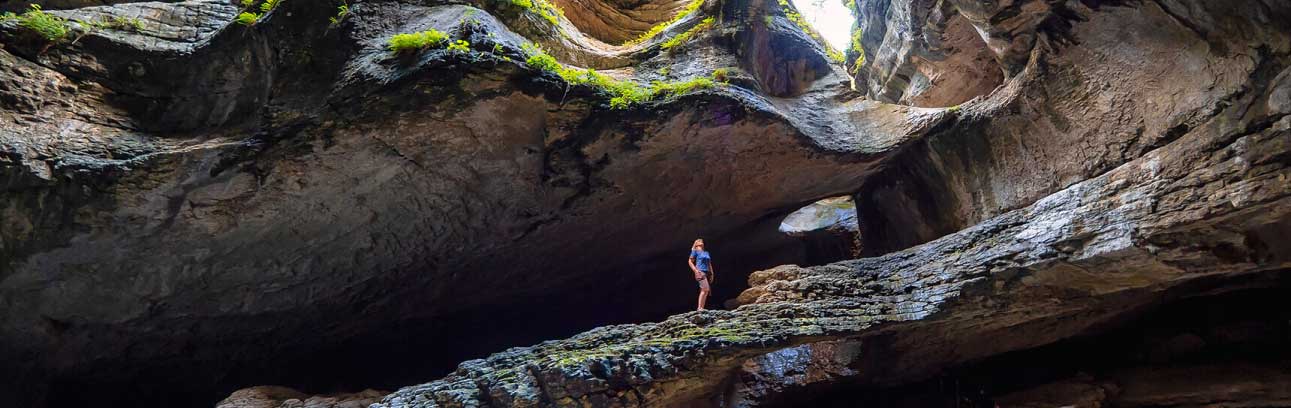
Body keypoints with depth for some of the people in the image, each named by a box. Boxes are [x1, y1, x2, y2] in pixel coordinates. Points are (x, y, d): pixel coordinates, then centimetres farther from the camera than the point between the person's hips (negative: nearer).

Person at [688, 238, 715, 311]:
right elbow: (690, 262, -1)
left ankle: (701, 308, 3)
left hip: (707, 272, 7)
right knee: (705, 289, -20)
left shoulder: (706, 253, 22)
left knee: (704, 291, 2)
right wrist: (696, 270, -13)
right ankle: (699, 307, -19)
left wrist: (712, 273, 14)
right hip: (700, 272, -7)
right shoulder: (695, 251, 3)